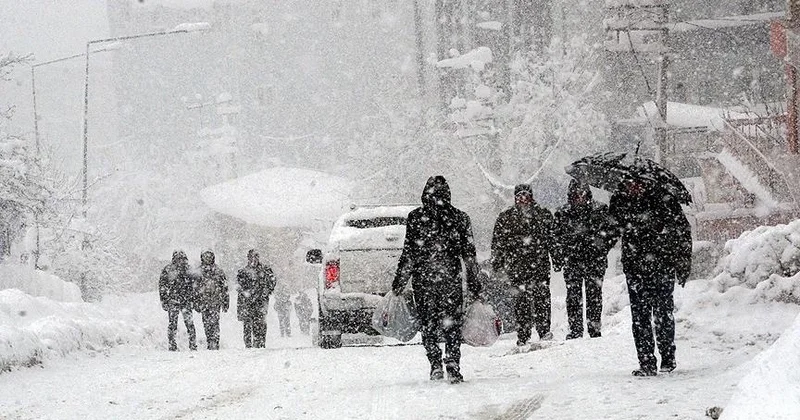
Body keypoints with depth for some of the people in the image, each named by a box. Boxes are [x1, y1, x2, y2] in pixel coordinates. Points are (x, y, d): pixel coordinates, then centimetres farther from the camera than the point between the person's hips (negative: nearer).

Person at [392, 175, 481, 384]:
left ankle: (435, 364, 0)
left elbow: (409, 253, -4)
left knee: (428, 324, 10)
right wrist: (473, 282, 10)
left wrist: (399, 281, 2)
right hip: (451, 280, 1)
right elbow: (469, 254, 3)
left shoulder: (416, 218, -3)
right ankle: (453, 366, -7)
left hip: (423, 279, -1)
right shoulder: (460, 218, 1)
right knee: (452, 325, 6)